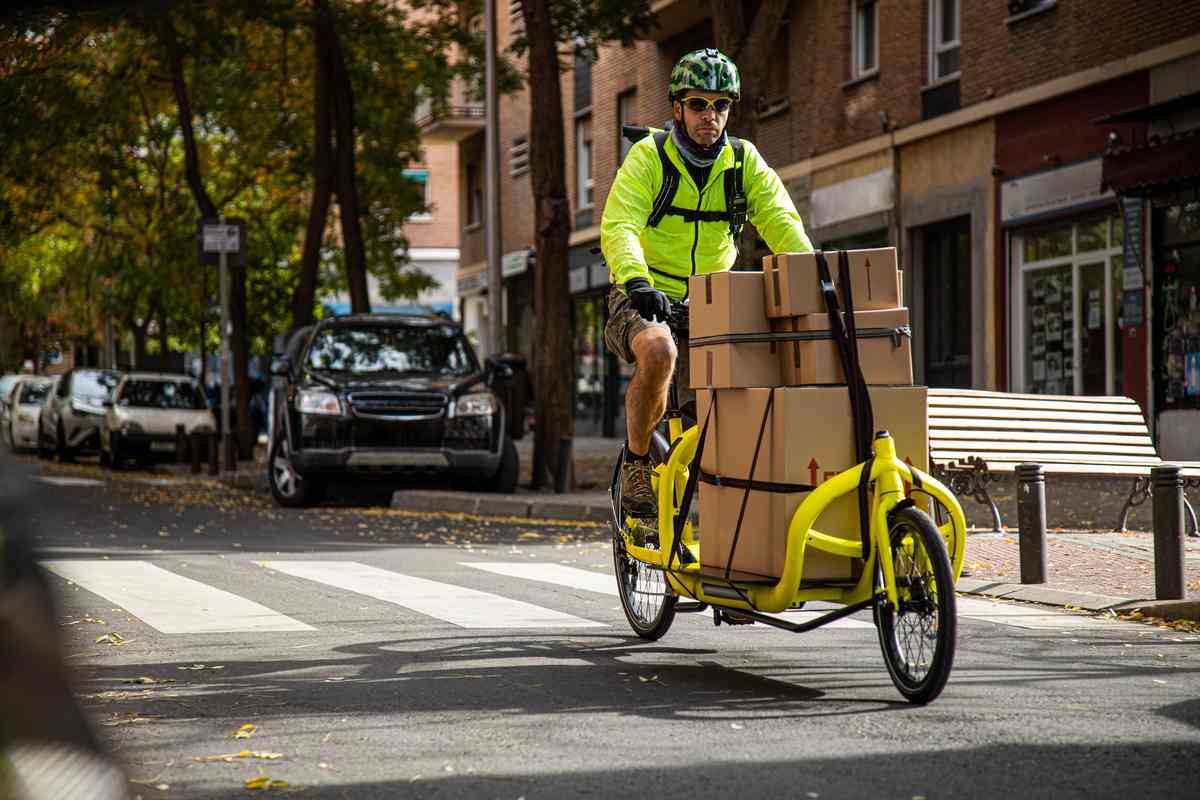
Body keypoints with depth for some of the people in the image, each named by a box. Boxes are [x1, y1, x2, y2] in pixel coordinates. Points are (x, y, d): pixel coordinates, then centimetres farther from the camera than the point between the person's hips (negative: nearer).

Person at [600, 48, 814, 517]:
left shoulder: (744, 161, 1)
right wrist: (638, 282, -41)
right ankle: (636, 464, -14)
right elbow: (618, 227, -22)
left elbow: (782, 224, -9)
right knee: (659, 351, -35)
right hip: (644, 302, -3)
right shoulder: (648, 157, -9)